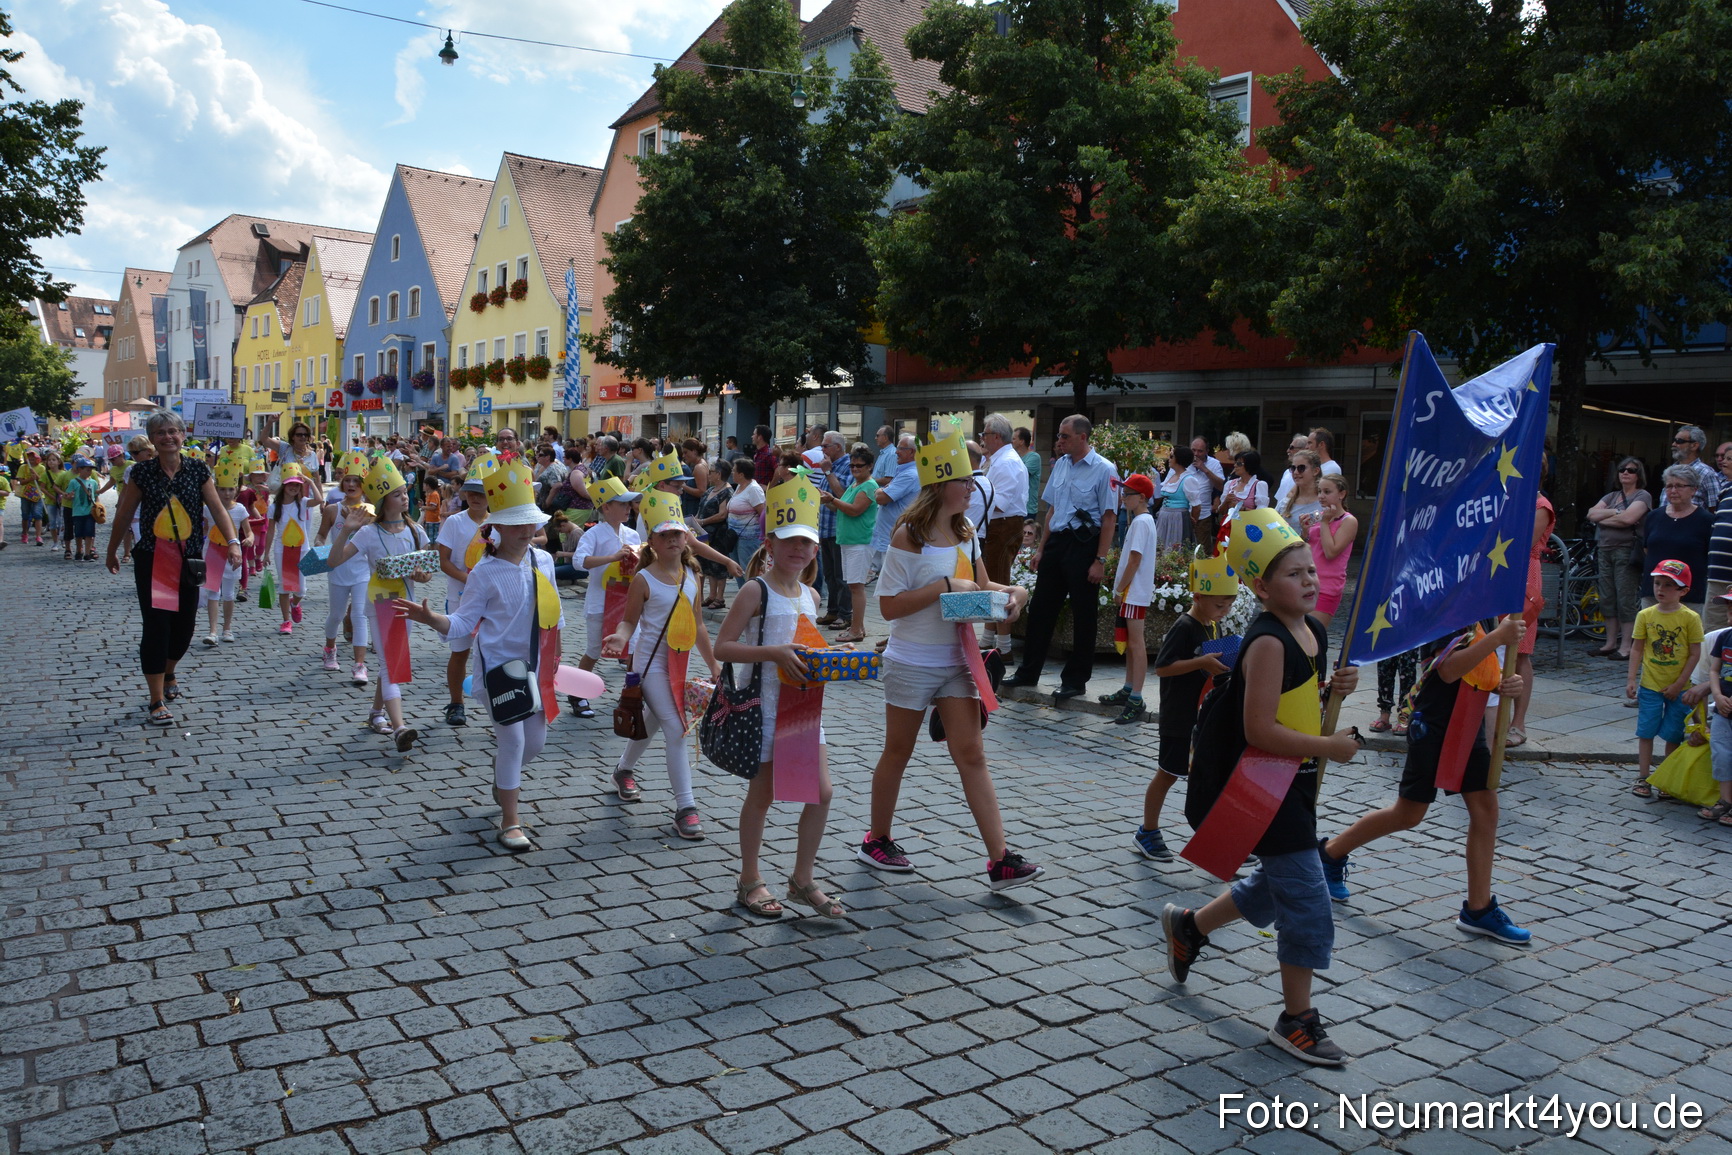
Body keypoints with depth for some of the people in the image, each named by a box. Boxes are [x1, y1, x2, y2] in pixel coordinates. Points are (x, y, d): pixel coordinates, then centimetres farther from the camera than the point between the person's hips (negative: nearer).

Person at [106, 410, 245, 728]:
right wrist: (112, 551, 12)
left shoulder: (198, 471, 0)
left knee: (185, 625, 9)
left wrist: (232, 541, -20)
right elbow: (124, 514, 4)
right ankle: (157, 701, 4)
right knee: (156, 627, -4)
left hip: (189, 560, 2)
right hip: (151, 561, -2)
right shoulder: (142, 472, -4)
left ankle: (168, 672, 41)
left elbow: (217, 508, -5)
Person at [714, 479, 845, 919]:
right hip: (766, 706, -6)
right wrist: (774, 652, -26)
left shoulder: (811, 596, 9)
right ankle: (750, 880, 23)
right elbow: (722, 646, -16)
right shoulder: (757, 591, -11)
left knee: (821, 792, 3)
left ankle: (803, 879, 19)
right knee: (762, 793, 5)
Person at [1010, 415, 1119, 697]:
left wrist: (1100, 561, -16)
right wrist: (1041, 548, 15)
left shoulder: (1104, 470, -10)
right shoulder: (1061, 464, 10)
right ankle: (1028, 672, 23)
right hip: (1056, 542, 7)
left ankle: (1075, 680, 14)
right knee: (1041, 608, 11)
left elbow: (1109, 518, -13)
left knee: (1083, 615, 4)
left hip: (1083, 544, -7)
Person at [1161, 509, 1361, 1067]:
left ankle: (1188, 925, 44)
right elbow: (1259, 731, -27)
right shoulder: (1268, 644, -22)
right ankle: (1297, 1020, 11)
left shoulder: (1314, 632, 6)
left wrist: (1334, 689, -2)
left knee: (1277, 884, 22)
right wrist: (1329, 746, -20)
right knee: (1305, 895, -4)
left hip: (1294, 783, 9)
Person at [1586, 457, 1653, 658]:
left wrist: (1602, 519, -5)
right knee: (1607, 600, 8)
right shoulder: (1611, 496, 19)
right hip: (1605, 550, 7)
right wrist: (1614, 512, -9)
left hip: (1626, 552, -7)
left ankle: (1626, 647, -3)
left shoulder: (1642, 496, 0)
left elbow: (1628, 518, -17)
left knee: (1625, 600, -7)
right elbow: (1591, 514, 4)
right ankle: (1610, 643, 15)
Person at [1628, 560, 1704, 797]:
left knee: (1673, 736, 6)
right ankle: (1643, 778, 13)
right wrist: (1631, 679, -2)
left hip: (1678, 688, -2)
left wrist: (1679, 684, -10)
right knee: (1646, 732, 5)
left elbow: (1695, 654, -6)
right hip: (1650, 685, 2)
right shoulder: (1645, 615, -1)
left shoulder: (1690, 618, -8)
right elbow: (1637, 648, 4)